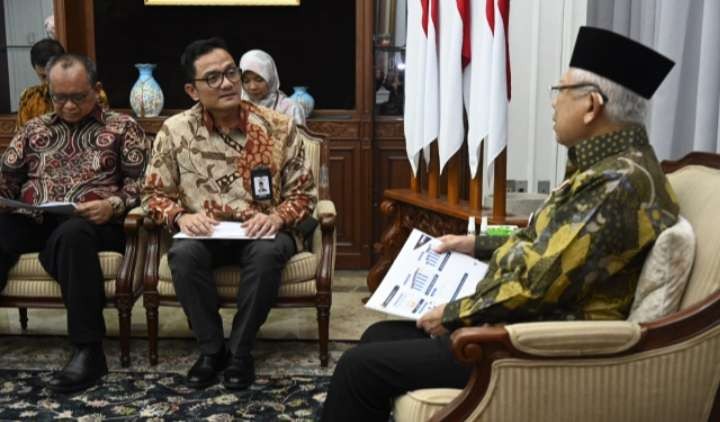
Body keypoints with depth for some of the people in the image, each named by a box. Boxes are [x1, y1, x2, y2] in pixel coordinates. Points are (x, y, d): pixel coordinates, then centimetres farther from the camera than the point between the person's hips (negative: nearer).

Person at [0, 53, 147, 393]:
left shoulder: (122, 127, 12)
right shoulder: (34, 129, 25)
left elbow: (141, 183, 3)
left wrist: (113, 205, -16)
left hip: (91, 223, -4)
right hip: (31, 221, 4)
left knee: (71, 235, -40)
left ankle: (89, 350, -36)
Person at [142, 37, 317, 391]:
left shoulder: (278, 127, -5)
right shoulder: (174, 131, -3)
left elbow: (304, 192, 1)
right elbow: (155, 193, 4)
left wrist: (277, 217, -19)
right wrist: (180, 217, -17)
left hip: (262, 232, -1)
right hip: (204, 234, 1)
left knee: (267, 252, -35)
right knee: (183, 252, -32)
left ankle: (240, 351, -16)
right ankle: (211, 348, -12)